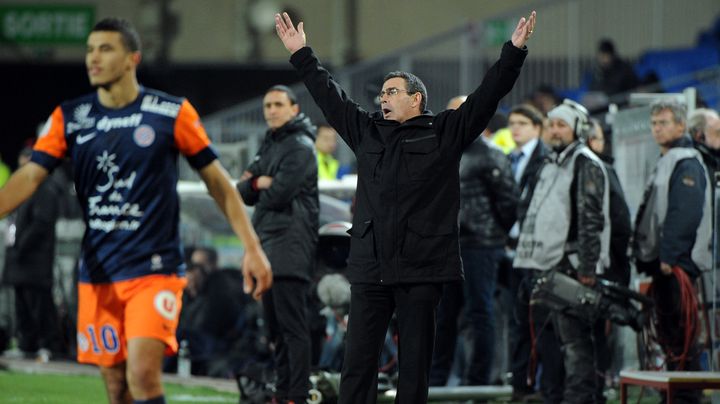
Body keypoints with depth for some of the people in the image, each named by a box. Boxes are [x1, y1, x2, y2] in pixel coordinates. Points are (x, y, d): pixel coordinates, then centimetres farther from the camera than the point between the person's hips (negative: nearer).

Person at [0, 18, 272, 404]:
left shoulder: (172, 113, -3)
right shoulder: (69, 117, 4)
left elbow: (217, 180, 3)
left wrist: (252, 248, 1)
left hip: (155, 269, -3)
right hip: (97, 272, 4)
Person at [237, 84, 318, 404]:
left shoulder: (300, 147, -8)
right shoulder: (269, 145, 21)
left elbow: (279, 194, -16)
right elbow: (243, 192, 15)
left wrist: (258, 186, 3)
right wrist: (259, 182, -5)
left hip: (291, 244, -10)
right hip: (267, 245, 10)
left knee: (292, 325, -12)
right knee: (276, 326, 12)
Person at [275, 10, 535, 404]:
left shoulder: (445, 132, 6)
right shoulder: (367, 131, 17)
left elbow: (487, 95, 2)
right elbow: (329, 95, 25)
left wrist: (513, 53, -5)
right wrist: (302, 56, 28)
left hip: (421, 268, -3)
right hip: (370, 266, 3)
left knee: (415, 362, 2)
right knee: (358, 361, 0)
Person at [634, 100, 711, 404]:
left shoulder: (686, 164, -10)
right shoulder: (665, 163, 22)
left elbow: (685, 214, -20)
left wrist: (669, 256, -23)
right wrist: (646, 259, 19)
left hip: (678, 264, -10)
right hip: (663, 263, 10)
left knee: (680, 333, -10)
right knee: (667, 331, 12)